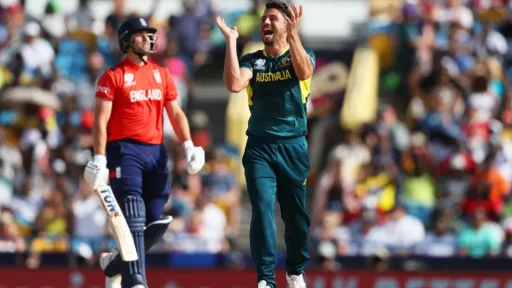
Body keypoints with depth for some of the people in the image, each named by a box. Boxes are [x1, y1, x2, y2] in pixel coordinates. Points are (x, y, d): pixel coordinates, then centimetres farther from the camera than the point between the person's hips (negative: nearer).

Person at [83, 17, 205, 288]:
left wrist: (188, 144, 1)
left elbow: (176, 113, 16)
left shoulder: (162, 75, 16)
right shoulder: (113, 77, 0)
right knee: (134, 220, -14)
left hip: (156, 152, 5)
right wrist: (99, 159, -14)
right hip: (125, 151, -5)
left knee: (154, 223, 4)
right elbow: (101, 120, -5)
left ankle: (115, 265, 26)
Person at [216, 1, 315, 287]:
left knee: (296, 214, 8)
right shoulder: (252, 60, 7)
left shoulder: (303, 55, 4)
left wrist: (293, 34, -29)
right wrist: (231, 41, -14)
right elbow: (234, 84, -14)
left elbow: (304, 73, -21)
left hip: (294, 146, 0)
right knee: (263, 210, -12)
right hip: (260, 147, 0)